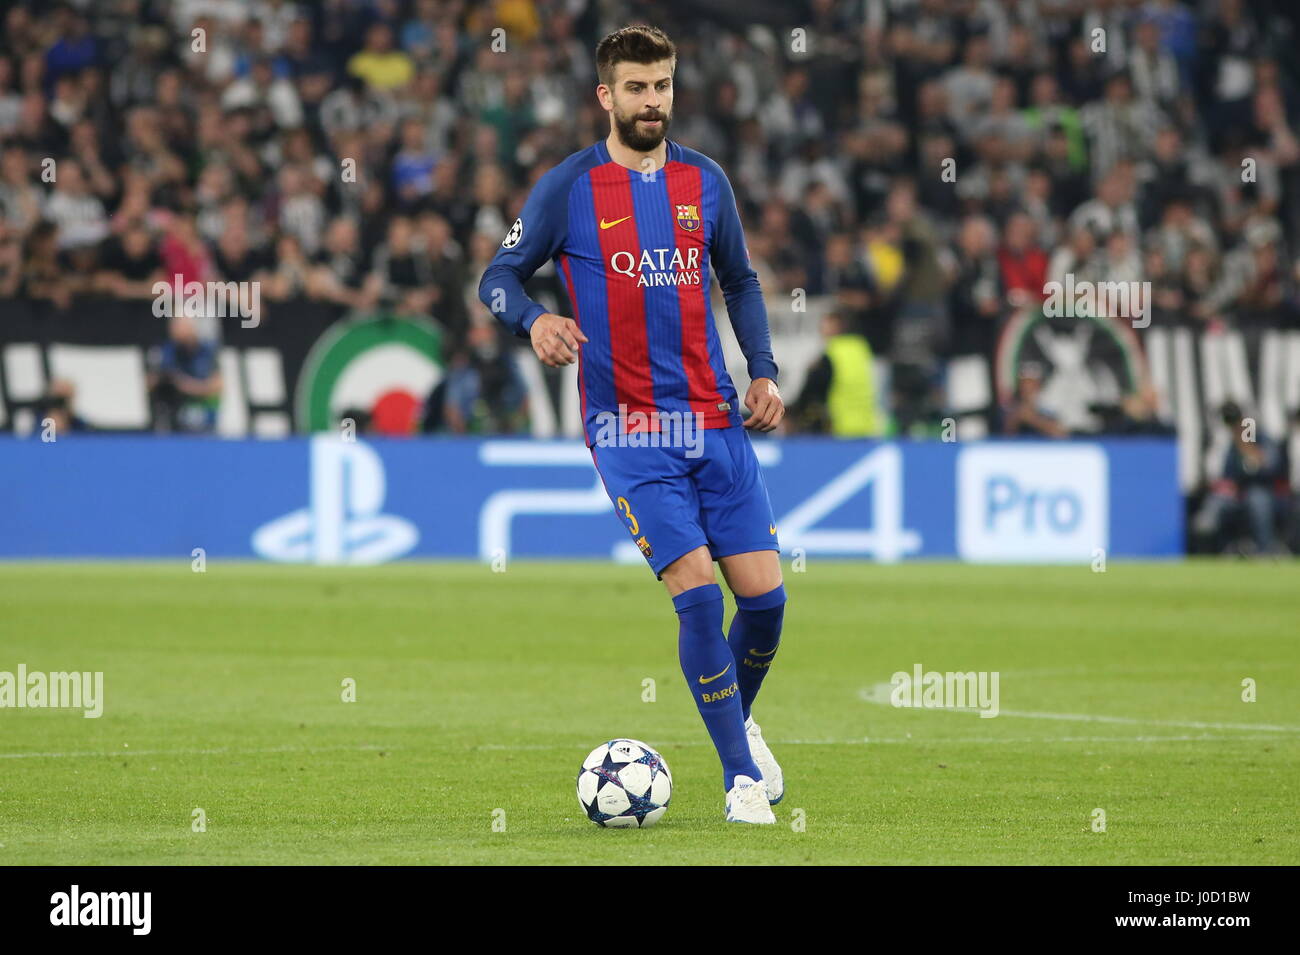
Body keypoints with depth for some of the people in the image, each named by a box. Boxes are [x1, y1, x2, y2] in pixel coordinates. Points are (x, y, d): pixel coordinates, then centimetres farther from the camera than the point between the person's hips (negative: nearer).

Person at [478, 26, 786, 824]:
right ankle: (742, 775, -2)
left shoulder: (704, 181, 9)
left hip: (716, 420, 4)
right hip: (628, 428, -4)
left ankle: (739, 721, 30)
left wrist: (764, 370, 10)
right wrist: (533, 319, -18)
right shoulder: (568, 188, -2)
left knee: (765, 595, -1)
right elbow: (499, 278, 4)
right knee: (697, 593, -15)